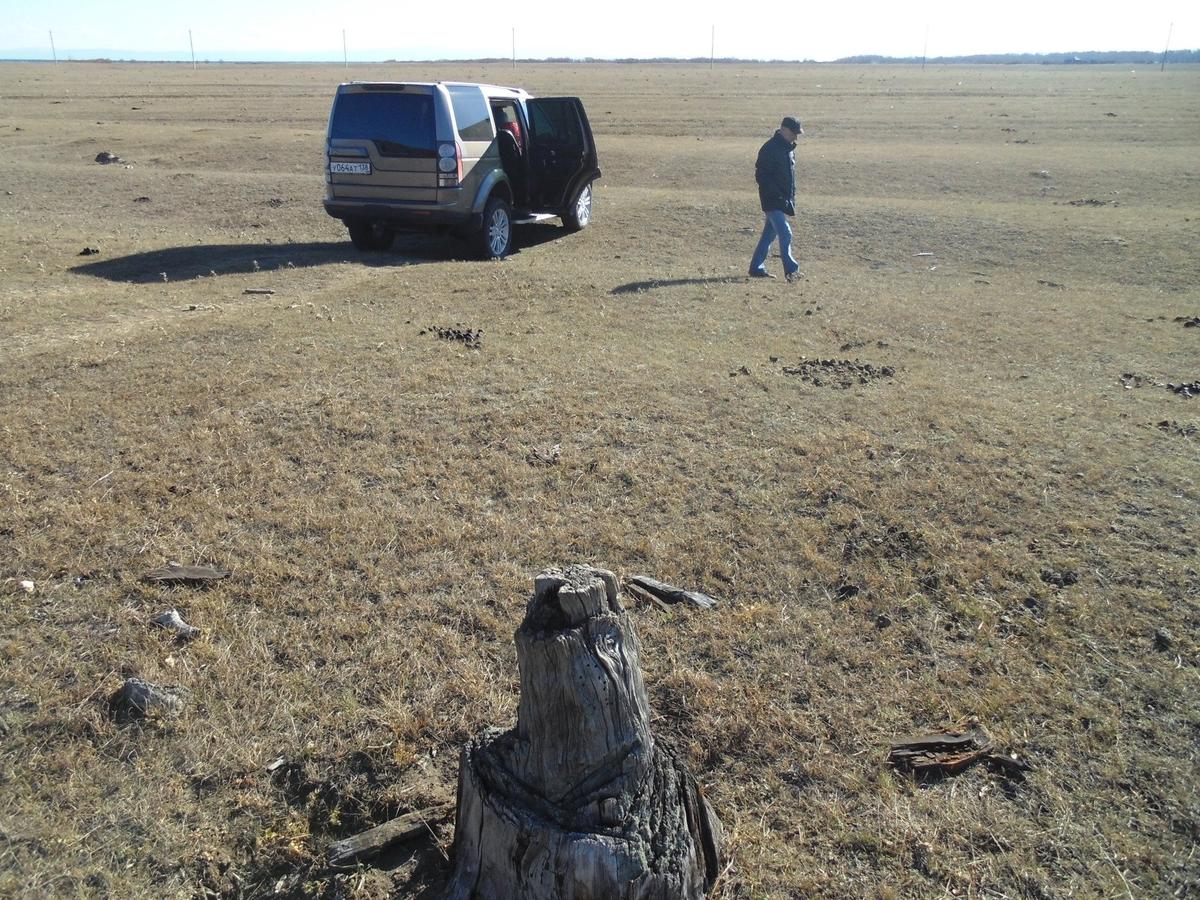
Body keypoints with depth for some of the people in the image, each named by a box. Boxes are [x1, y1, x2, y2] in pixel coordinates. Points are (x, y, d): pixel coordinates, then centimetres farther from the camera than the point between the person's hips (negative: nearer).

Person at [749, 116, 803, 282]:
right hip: (772, 200, -9)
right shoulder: (770, 149, -15)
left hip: (783, 201, 9)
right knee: (785, 233, -12)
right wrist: (778, 195, -20)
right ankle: (791, 269, -9)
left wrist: (792, 197, 13)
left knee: (769, 234, 11)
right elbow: (761, 176, -18)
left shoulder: (789, 148, 12)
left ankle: (757, 268, 18)